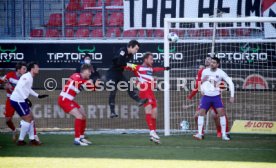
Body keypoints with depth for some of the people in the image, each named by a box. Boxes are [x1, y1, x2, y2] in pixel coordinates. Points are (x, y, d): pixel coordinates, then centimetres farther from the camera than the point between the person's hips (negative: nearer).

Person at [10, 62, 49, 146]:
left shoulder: (30, 78, 13)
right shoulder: (27, 77, -17)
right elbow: (19, 87, -28)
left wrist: (38, 96, 28)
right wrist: (26, 99, -29)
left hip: (21, 101, 10)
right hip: (17, 100, -10)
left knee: (31, 119, 12)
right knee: (27, 120, -6)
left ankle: (32, 139, 17)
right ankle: (20, 140, 0)